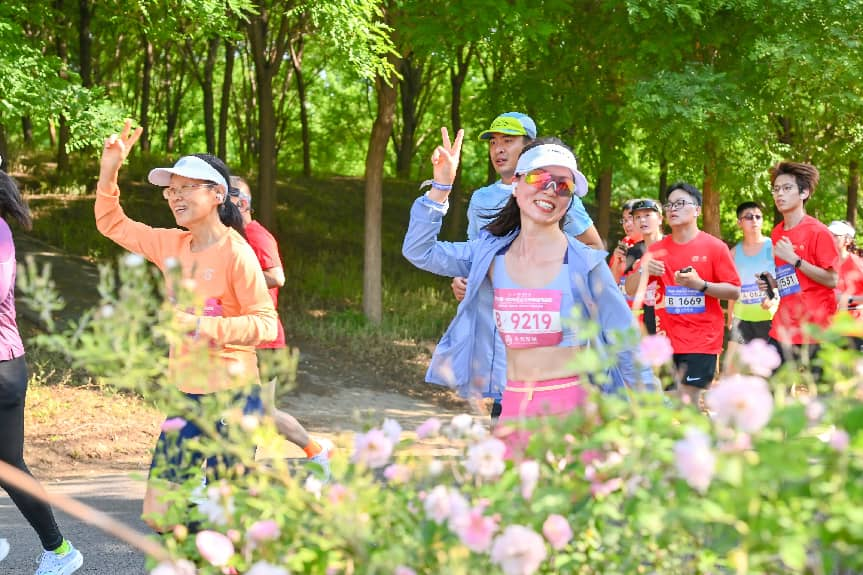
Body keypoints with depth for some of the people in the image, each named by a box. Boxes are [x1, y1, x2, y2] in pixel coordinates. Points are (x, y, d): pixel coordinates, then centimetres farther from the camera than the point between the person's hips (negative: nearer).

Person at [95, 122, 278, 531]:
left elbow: (266, 324, -17)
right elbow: (111, 223, 20)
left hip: (231, 395, -7)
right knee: (160, 512, 6)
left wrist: (205, 326, -26)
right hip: (187, 395, 7)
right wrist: (110, 168, 7)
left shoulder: (235, 252, -13)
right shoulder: (171, 245, 7)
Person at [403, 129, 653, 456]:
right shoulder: (492, 254, 5)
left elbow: (627, 344, -1)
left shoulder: (584, 264, -6)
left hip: (573, 405, -3)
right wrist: (441, 185, 2)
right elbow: (419, 251, 9)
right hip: (514, 405, 4)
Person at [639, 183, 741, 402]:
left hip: (703, 340, -3)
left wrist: (700, 285, -18)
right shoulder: (656, 249, 7)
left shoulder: (714, 247, -2)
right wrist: (644, 271, -14)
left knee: (688, 403, -7)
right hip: (667, 339, 4)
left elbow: (734, 292, -4)